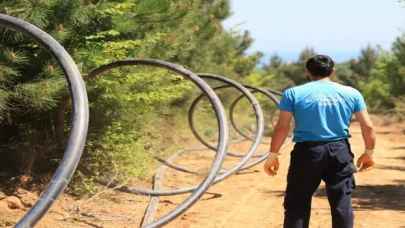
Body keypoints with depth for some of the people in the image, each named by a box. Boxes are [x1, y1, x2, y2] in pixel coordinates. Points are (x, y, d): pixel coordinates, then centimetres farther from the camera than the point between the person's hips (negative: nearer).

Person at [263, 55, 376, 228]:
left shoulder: (293, 93, 0)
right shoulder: (351, 93, 6)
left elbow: (282, 127, -5)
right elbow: (368, 127, 6)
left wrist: (272, 156, 4)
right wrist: (369, 154, 18)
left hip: (307, 152, -2)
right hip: (340, 151, 2)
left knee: (297, 205, 6)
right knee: (342, 205, 10)